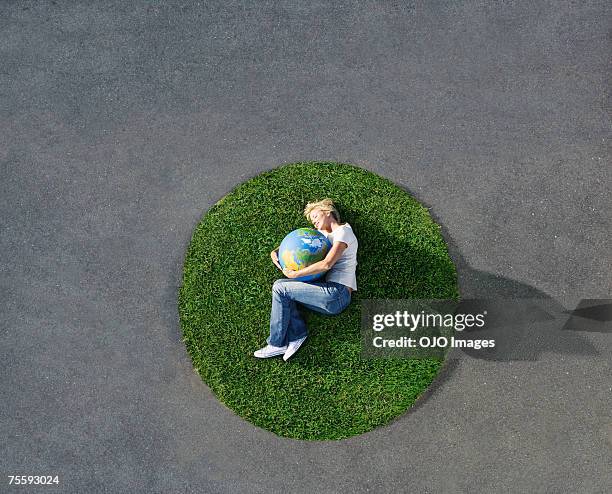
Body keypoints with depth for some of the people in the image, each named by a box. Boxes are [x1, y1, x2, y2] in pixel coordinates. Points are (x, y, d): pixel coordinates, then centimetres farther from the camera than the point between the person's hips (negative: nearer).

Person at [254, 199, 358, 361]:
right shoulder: (325, 234, 23)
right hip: (331, 294, 9)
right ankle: (296, 334, -6)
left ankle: (276, 344, -5)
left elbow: (326, 264, -19)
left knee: (280, 288, -10)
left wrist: (295, 274, -15)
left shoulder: (344, 231, -4)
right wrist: (276, 251, 6)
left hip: (337, 294, -9)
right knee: (281, 285, 5)